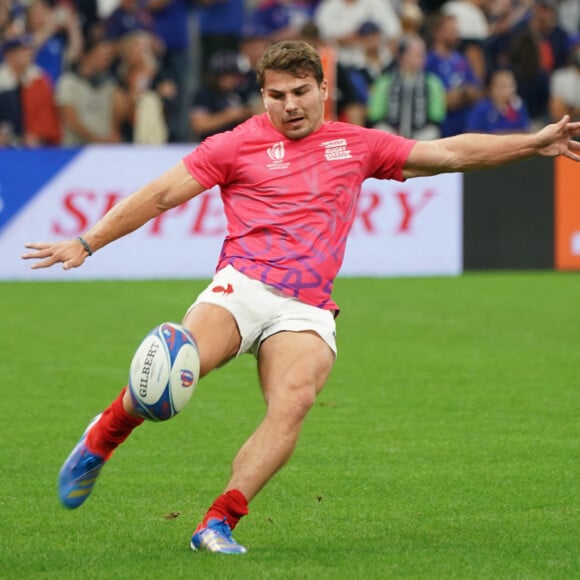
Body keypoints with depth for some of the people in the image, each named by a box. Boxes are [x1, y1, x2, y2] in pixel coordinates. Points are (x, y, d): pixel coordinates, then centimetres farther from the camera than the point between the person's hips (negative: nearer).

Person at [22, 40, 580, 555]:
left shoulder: (356, 145, 18)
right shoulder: (239, 144, 9)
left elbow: (449, 153, 23)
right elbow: (162, 194, 9)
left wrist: (534, 143, 20)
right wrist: (87, 242, 3)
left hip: (308, 310, 2)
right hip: (242, 285, -2)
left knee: (292, 405, -27)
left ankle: (219, 521, -25)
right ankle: (101, 440, -1)